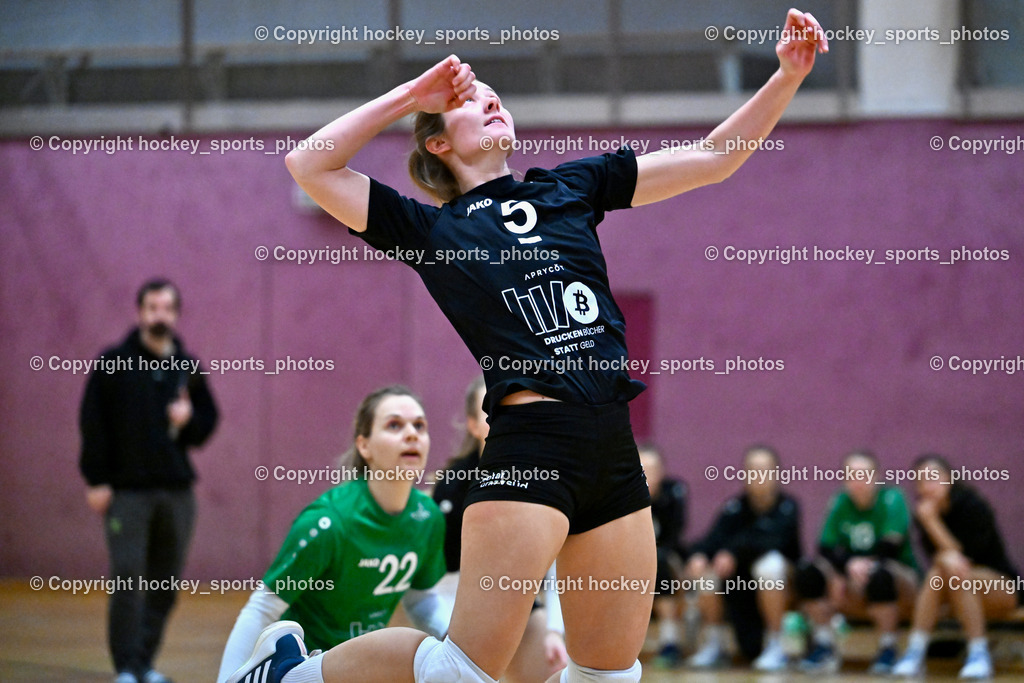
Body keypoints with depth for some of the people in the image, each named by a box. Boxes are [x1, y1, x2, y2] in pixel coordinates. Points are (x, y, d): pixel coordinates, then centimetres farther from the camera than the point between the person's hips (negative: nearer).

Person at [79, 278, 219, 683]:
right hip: (126, 491, -4)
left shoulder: (189, 369, 10)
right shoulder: (113, 364, -2)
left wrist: (189, 419, -8)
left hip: (177, 491, 4)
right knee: (128, 580, -7)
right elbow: (92, 424, -5)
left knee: (165, 585, 7)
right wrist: (96, 481, -10)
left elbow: (207, 426, 16)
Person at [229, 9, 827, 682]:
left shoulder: (570, 186, 20)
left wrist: (789, 76, 8)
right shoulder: (429, 228, 11)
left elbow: (714, 158, 19)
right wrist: (409, 95, 8)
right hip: (531, 442, -5)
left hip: (614, 447, 5)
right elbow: (309, 165, 3)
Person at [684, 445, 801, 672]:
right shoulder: (735, 506, 1)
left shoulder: (787, 506, -8)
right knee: (705, 568, -22)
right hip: (740, 584, 3)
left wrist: (733, 552, -43)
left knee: (770, 562, -34)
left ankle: (775, 648, -22)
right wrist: (699, 554, -40)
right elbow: (715, 537, -16)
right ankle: (714, 645, -6)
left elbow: (773, 540, -28)